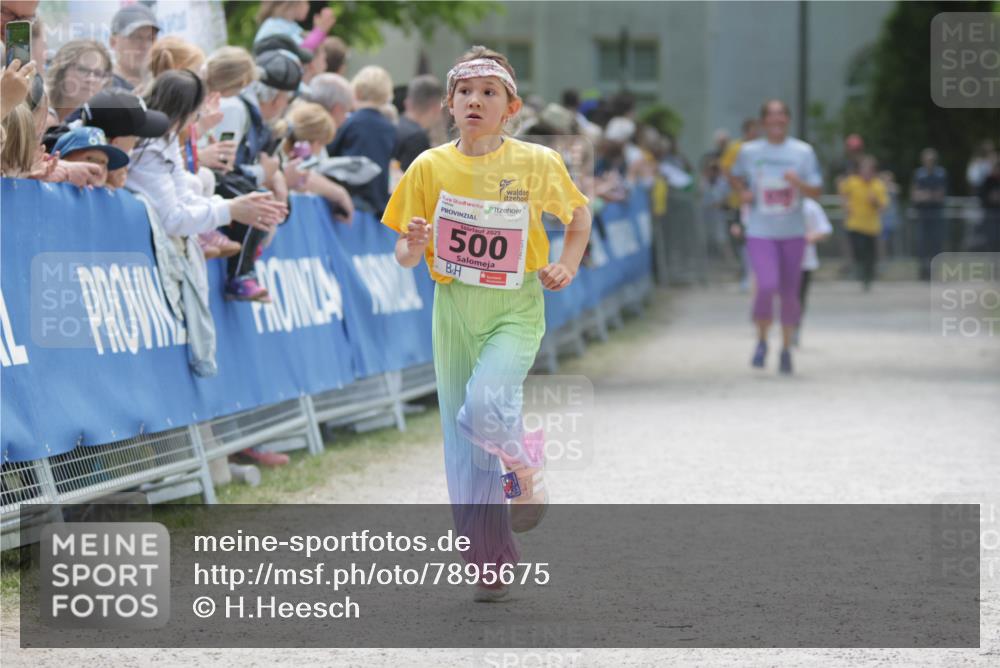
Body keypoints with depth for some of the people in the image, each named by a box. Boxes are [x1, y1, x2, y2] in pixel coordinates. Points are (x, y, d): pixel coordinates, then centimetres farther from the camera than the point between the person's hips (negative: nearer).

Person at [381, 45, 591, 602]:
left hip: (516, 308, -3)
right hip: (455, 308, 3)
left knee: (485, 407, -28)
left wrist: (568, 265, -1)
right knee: (464, 447, 4)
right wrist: (413, 245, -20)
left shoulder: (538, 164, -4)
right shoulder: (431, 167, -1)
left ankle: (526, 468, 6)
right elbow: (406, 257, 2)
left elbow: (579, 213, 15)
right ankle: (493, 566, 18)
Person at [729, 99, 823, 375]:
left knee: (789, 292, 6)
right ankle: (762, 340, 6)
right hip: (760, 232, -2)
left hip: (793, 232, 2)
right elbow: (735, 176, 19)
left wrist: (798, 183, -20)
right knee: (767, 286, -18)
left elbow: (817, 191, 0)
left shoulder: (803, 152, 1)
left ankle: (786, 348, 23)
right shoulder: (749, 151, 1)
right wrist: (742, 192, -2)